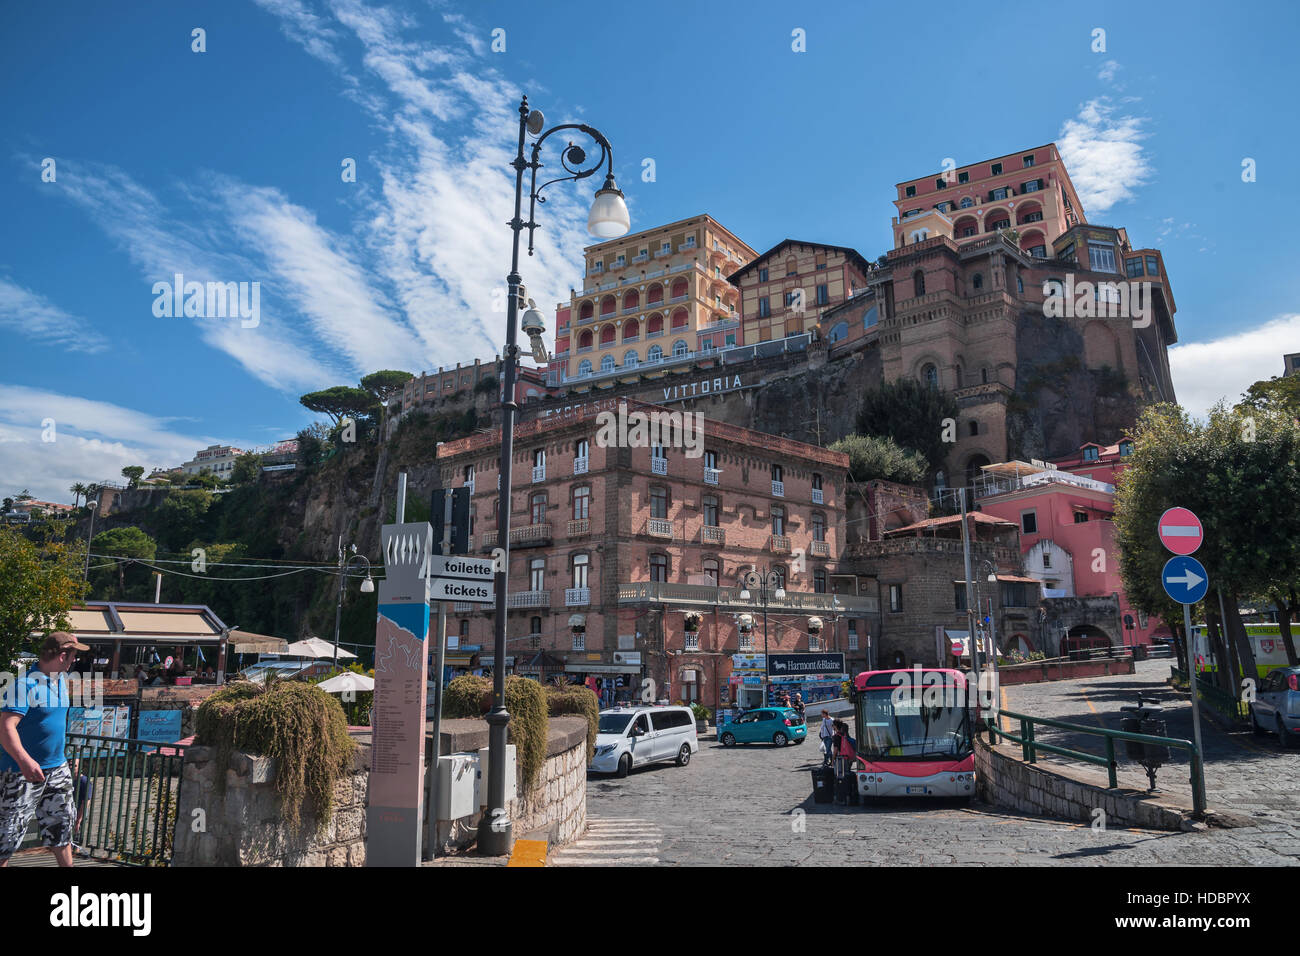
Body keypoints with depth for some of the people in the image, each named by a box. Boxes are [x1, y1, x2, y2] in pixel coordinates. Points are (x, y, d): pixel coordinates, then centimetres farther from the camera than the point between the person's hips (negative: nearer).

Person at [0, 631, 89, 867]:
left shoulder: (62, 680, 7)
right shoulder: (26, 683, -19)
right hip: (23, 771, -8)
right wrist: (25, 760, -41)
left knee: (61, 823, 17)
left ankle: (67, 864, 29)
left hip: (57, 768, 8)